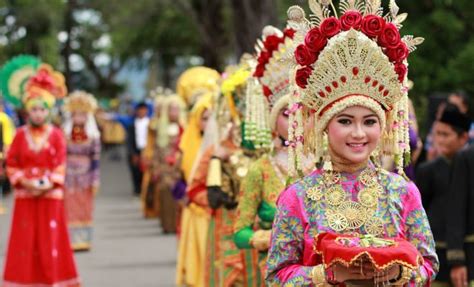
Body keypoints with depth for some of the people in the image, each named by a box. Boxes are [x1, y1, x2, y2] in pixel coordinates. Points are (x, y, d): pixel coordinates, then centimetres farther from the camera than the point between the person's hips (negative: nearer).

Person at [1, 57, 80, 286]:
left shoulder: (56, 135, -1)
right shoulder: (20, 135, 1)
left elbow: (60, 165, -4)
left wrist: (50, 183, -18)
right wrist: (24, 181, -13)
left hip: (50, 195, -1)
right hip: (25, 196, 1)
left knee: (50, 240, 2)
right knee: (26, 240, 1)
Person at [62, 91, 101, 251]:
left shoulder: (93, 136, 0)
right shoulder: (64, 134, 1)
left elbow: (96, 160, 0)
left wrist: (95, 180, -3)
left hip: (85, 177, 0)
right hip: (68, 176, 0)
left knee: (85, 208, 4)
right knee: (69, 208, -2)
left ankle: (83, 240, 11)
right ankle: (70, 241, 0)